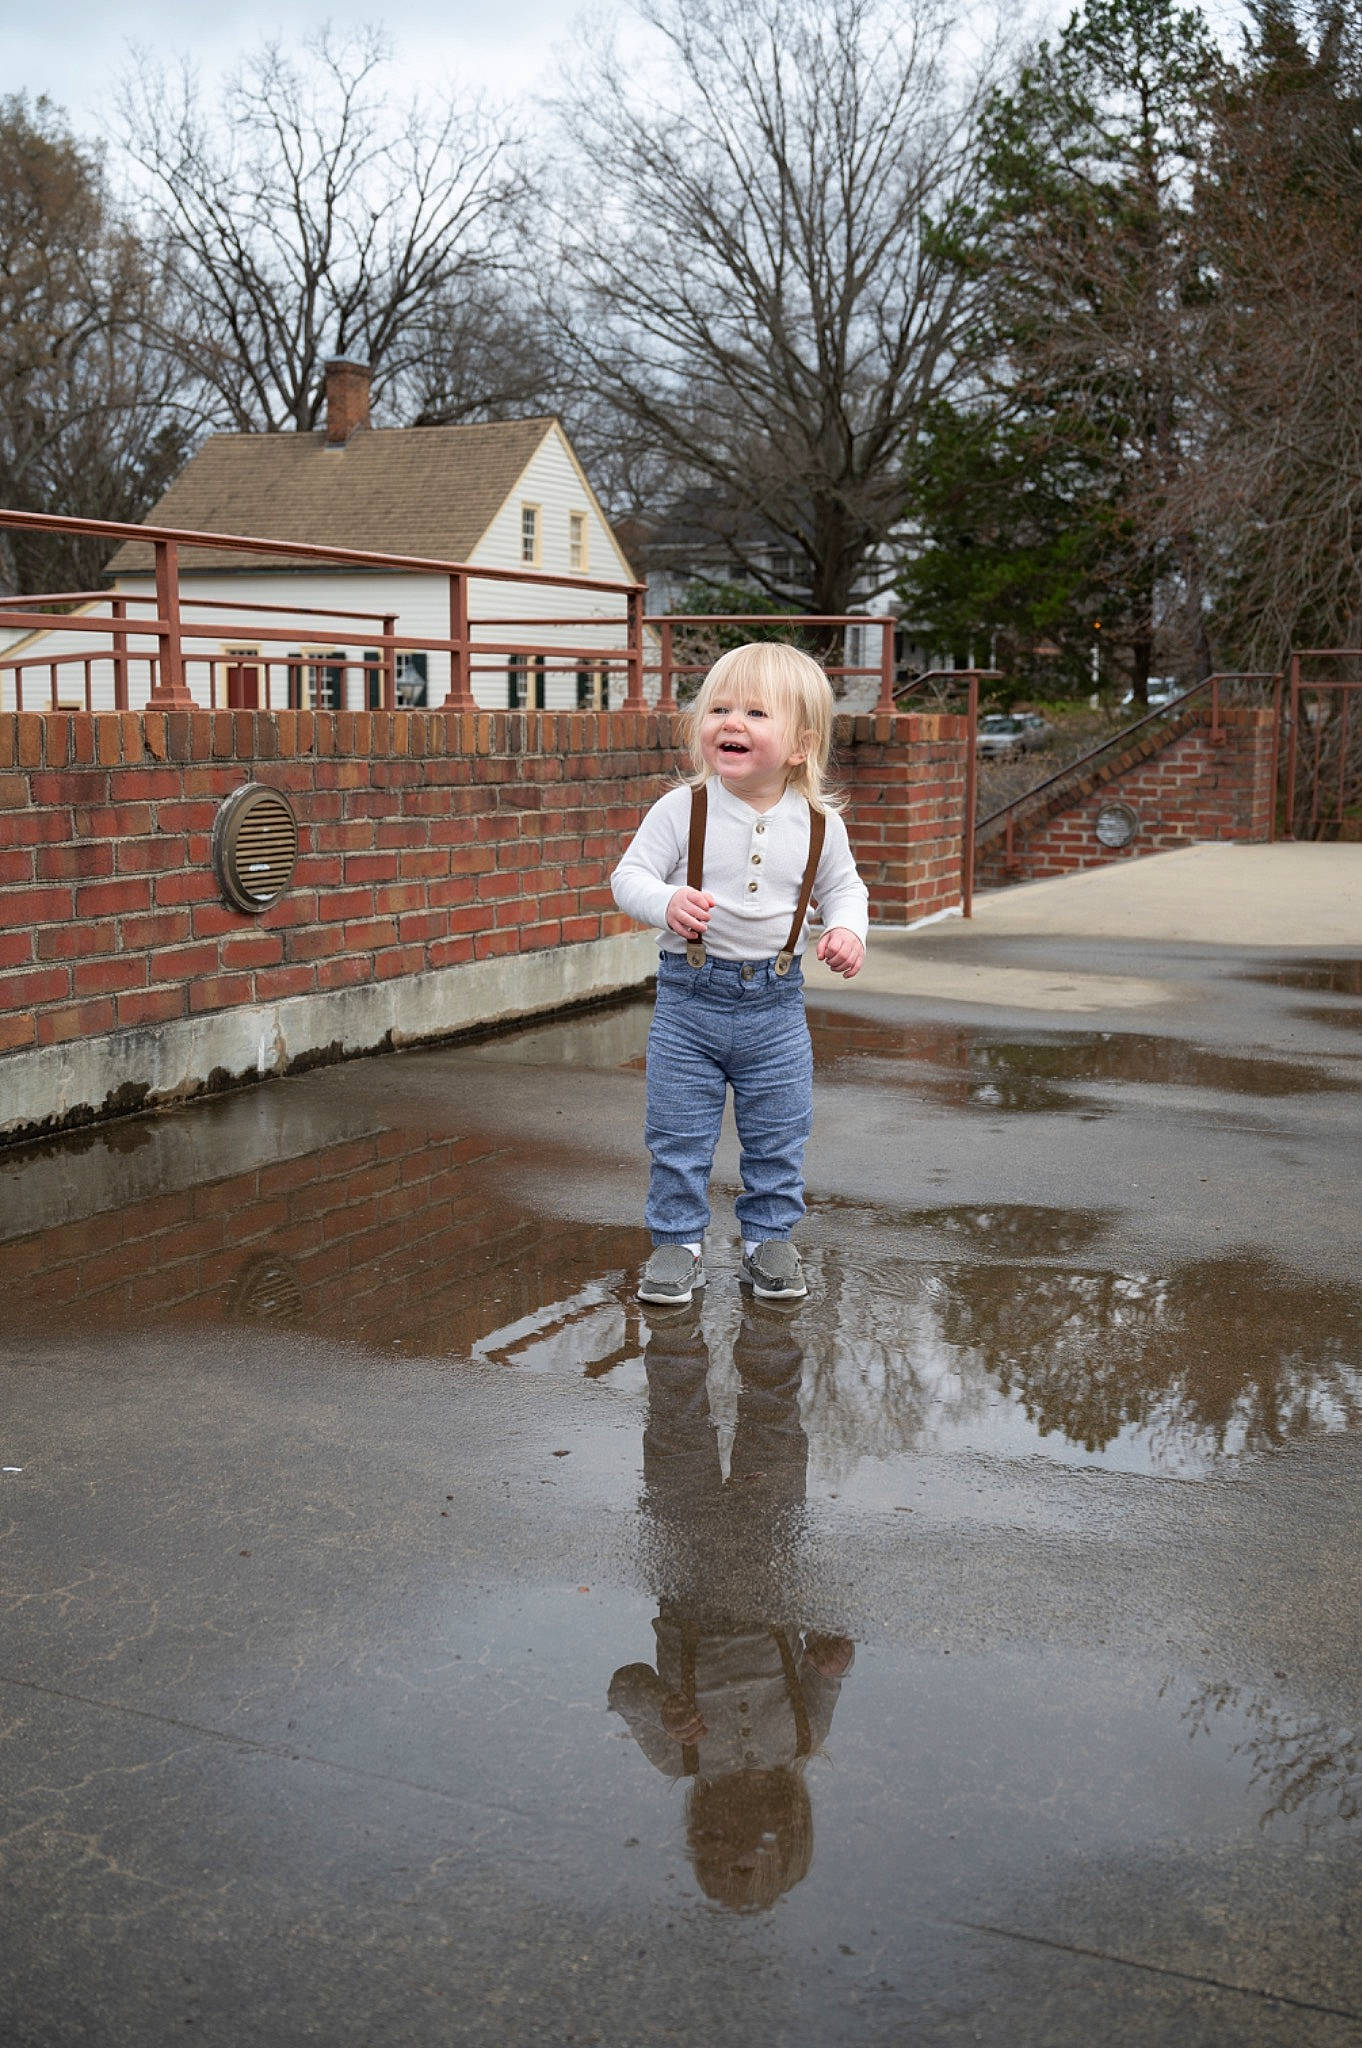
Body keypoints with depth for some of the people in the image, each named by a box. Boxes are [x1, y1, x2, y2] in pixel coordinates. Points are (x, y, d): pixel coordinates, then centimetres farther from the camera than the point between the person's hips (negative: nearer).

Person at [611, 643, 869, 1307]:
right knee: (677, 1134, 6)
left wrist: (847, 929, -8)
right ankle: (678, 1241, 21)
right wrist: (666, 902, -27)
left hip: (775, 1000, 1)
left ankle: (768, 1239, 28)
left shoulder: (818, 822, -4)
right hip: (690, 995, -1)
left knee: (778, 1137, 11)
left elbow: (842, 886, 11)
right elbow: (629, 875, -7)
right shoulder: (682, 809, -10)